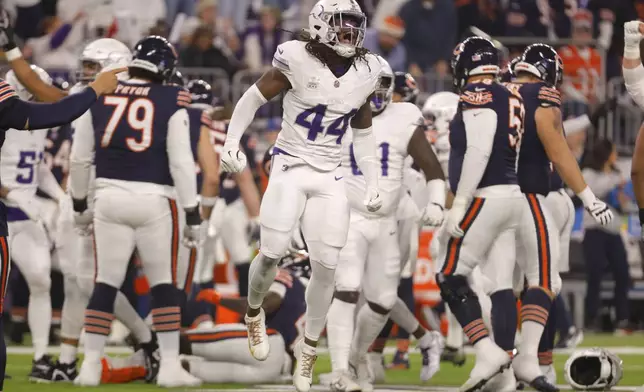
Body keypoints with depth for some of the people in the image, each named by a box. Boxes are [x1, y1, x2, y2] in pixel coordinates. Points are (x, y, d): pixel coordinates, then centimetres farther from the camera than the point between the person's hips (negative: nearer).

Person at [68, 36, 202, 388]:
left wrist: (79, 204, 20)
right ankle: (169, 366, 4)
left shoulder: (98, 98, 3)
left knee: (106, 283, 8)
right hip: (154, 200, -2)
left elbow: (79, 158, 8)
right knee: (163, 285, 7)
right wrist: (192, 214, -1)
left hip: (110, 199, 2)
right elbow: (181, 163, -7)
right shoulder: (171, 103, -5)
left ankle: (91, 365, 5)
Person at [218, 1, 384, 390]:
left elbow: (363, 134, 16)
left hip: (329, 179, 4)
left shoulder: (365, 73, 4)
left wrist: (373, 180, 9)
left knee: (326, 266, -3)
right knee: (272, 253, -14)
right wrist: (232, 141, -11)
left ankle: (309, 348, 14)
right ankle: (254, 311, 19)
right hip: (290, 169, -3)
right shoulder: (298, 61, -10)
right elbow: (254, 98, -1)